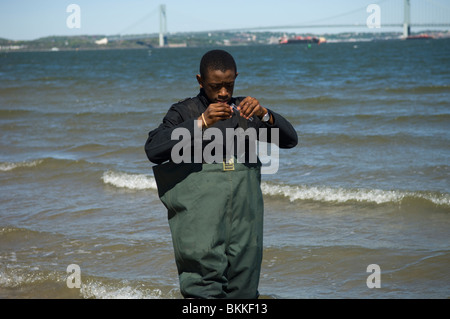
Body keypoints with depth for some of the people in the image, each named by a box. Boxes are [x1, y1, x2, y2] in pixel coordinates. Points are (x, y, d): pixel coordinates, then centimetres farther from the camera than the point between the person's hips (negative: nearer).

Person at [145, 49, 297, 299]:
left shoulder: (245, 110, 17)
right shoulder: (184, 112, 7)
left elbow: (289, 139, 8)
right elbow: (153, 150, -10)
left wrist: (264, 115, -11)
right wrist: (201, 123, -19)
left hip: (243, 217, 3)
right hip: (200, 215, -3)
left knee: (242, 291, 3)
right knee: (204, 287, -14)